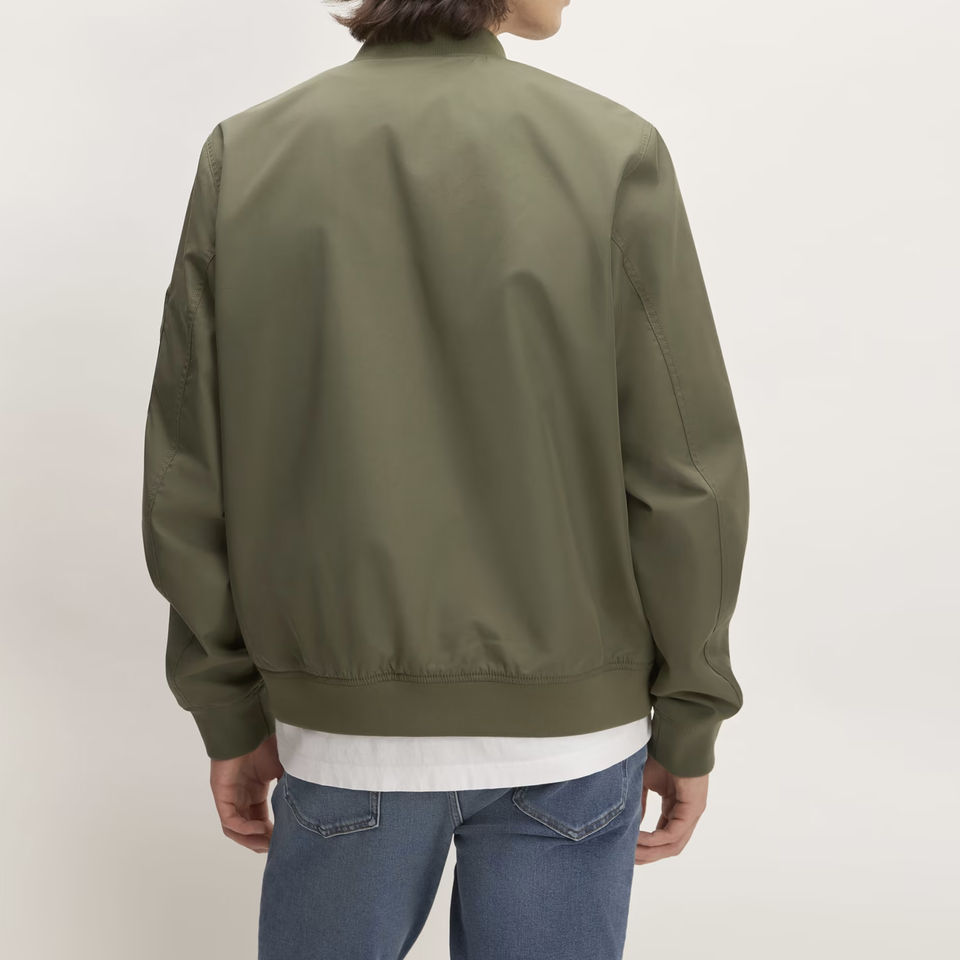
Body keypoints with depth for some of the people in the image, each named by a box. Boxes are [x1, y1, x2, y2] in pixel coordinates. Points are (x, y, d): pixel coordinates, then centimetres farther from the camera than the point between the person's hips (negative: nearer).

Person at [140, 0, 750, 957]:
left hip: (345, 733, 2)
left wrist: (230, 716, 7)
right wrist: (687, 724, 2)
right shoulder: (612, 156, -11)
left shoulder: (243, 159, -6)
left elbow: (190, 481, -5)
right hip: (570, 733, -1)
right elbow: (683, 478, -11)